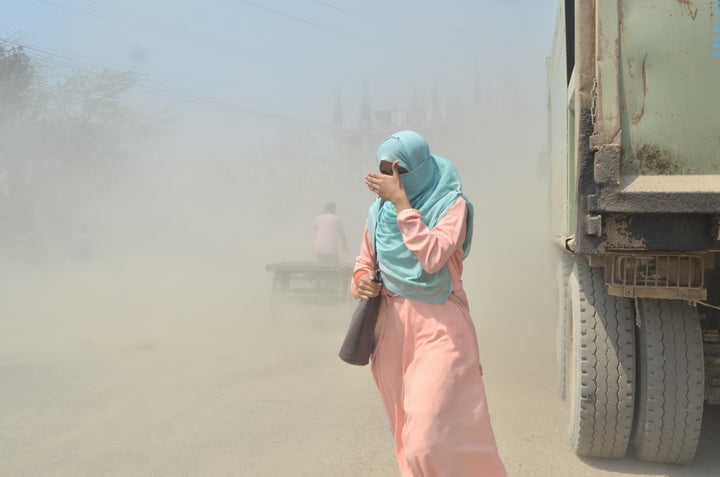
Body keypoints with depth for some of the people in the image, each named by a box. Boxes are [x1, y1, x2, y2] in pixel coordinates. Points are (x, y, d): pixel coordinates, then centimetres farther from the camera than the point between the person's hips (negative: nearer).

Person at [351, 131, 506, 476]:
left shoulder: (451, 204, -7)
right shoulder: (378, 210, 7)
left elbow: (432, 258, -22)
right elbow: (364, 263, 18)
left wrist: (401, 201, -20)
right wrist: (360, 281, -5)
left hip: (438, 327, -5)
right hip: (391, 327, 5)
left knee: (432, 441, -13)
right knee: (409, 438, 13)